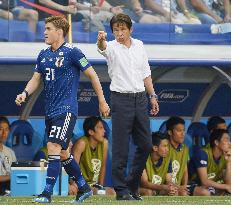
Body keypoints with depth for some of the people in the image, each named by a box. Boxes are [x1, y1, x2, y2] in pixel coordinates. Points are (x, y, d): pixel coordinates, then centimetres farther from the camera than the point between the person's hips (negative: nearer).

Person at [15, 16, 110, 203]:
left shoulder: (71, 52, -9)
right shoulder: (43, 55, 12)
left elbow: (92, 75, -4)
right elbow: (36, 79, 16)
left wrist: (102, 101, -2)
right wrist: (25, 93, -5)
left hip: (66, 109, -8)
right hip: (50, 110, 8)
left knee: (54, 147, -18)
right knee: (62, 152, 14)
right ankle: (84, 188, 27)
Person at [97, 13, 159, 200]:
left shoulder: (139, 45, 9)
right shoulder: (112, 47, -7)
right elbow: (103, 48, -32)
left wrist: (153, 96, 14)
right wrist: (101, 41, -55)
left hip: (140, 99, 5)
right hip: (121, 99, -5)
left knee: (146, 145, 7)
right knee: (121, 148, -5)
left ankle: (133, 185, 21)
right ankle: (121, 190, 2)